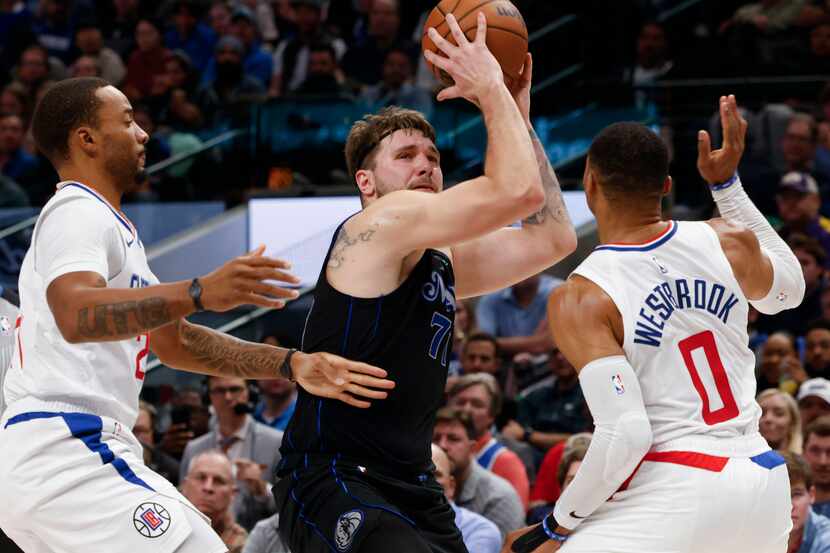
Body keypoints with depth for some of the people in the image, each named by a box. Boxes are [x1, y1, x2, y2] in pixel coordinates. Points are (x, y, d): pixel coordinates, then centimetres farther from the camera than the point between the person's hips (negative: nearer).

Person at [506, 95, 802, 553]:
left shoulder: (580, 299, -11)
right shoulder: (727, 242, 3)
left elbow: (626, 433, -20)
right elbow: (789, 290, 27)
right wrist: (726, 183, 27)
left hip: (677, 489, -6)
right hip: (764, 481, 6)